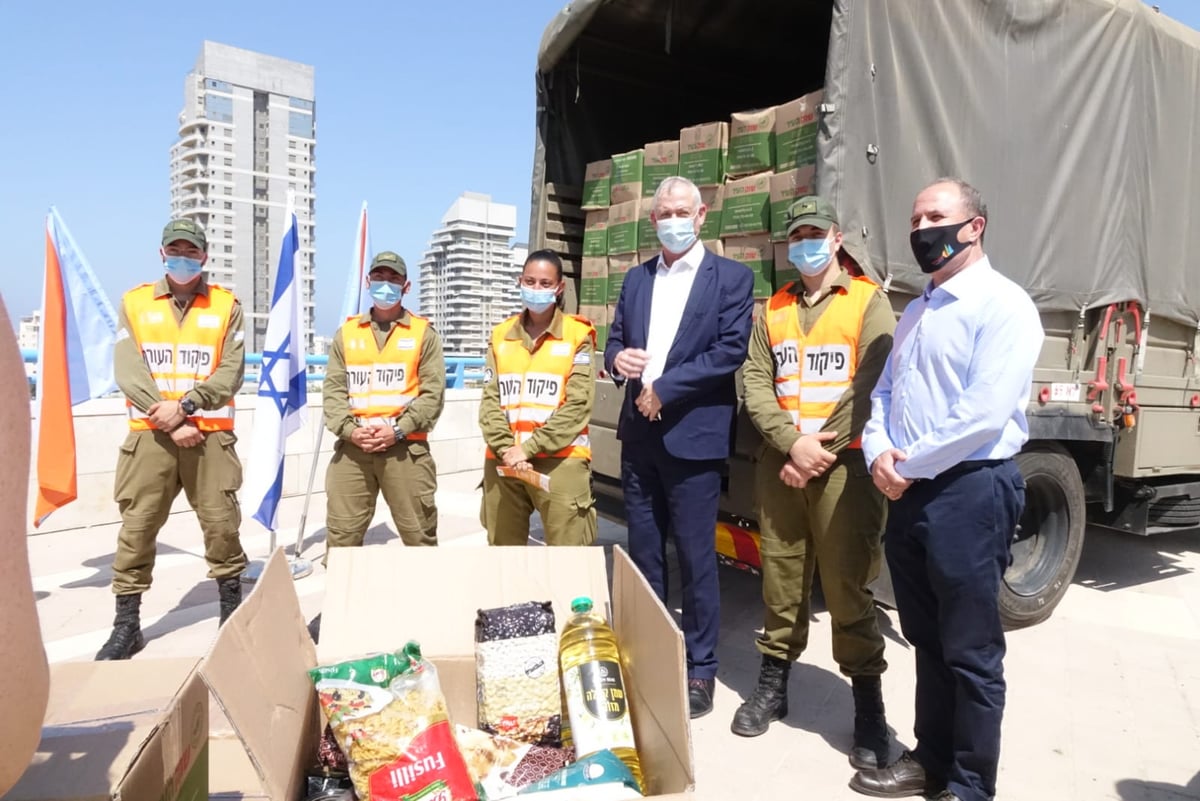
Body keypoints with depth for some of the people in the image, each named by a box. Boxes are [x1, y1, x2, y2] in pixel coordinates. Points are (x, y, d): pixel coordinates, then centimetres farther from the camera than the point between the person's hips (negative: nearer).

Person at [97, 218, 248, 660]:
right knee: (136, 529, 3)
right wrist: (171, 422, -13)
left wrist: (186, 404, -17)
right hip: (150, 436, 1)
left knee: (222, 525, 1)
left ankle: (232, 610, 17)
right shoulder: (134, 303, 8)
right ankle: (127, 625, 16)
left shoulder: (226, 305, 6)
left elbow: (231, 372, -3)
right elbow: (128, 372, -3)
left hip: (212, 435, -1)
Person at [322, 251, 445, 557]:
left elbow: (433, 393, -2)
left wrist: (398, 430, -13)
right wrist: (349, 430, -10)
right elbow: (333, 389, 7)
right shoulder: (346, 333, 14)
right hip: (351, 450, 3)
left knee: (419, 536, 5)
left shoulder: (424, 333, 5)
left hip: (406, 449, -2)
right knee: (341, 536, 6)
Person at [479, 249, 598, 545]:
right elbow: (490, 400, 5)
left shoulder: (578, 335, 2)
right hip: (503, 462, 4)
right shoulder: (501, 335, 12)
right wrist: (506, 449, -10)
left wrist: (528, 447, -12)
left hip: (561, 461, -3)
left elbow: (578, 405, -7)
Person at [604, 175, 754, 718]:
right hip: (639, 435, 5)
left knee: (696, 557, 2)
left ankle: (700, 670, 17)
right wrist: (618, 358, -9)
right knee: (643, 554, 13)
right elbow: (615, 343, 15)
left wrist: (662, 388, -13)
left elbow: (730, 351, -11)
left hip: (692, 435, -5)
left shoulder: (732, 277, -1)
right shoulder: (635, 280, 15)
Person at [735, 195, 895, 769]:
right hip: (778, 462, 4)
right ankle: (773, 683, 25)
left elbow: (871, 386, -8)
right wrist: (791, 442, -12)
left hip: (842, 464, -4)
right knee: (780, 578, 11)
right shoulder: (773, 309, 14)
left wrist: (820, 452, -12)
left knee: (847, 586, -1)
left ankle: (868, 704, 14)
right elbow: (755, 383, 4)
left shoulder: (868, 302, 2)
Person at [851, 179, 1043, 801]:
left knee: (971, 652, 4)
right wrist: (879, 453, -3)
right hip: (909, 492, 8)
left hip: (970, 490, -8)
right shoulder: (915, 312, 16)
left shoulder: (1003, 305, -10)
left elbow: (984, 413, -20)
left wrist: (911, 466, -13)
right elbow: (884, 394, 15)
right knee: (926, 639, 18)